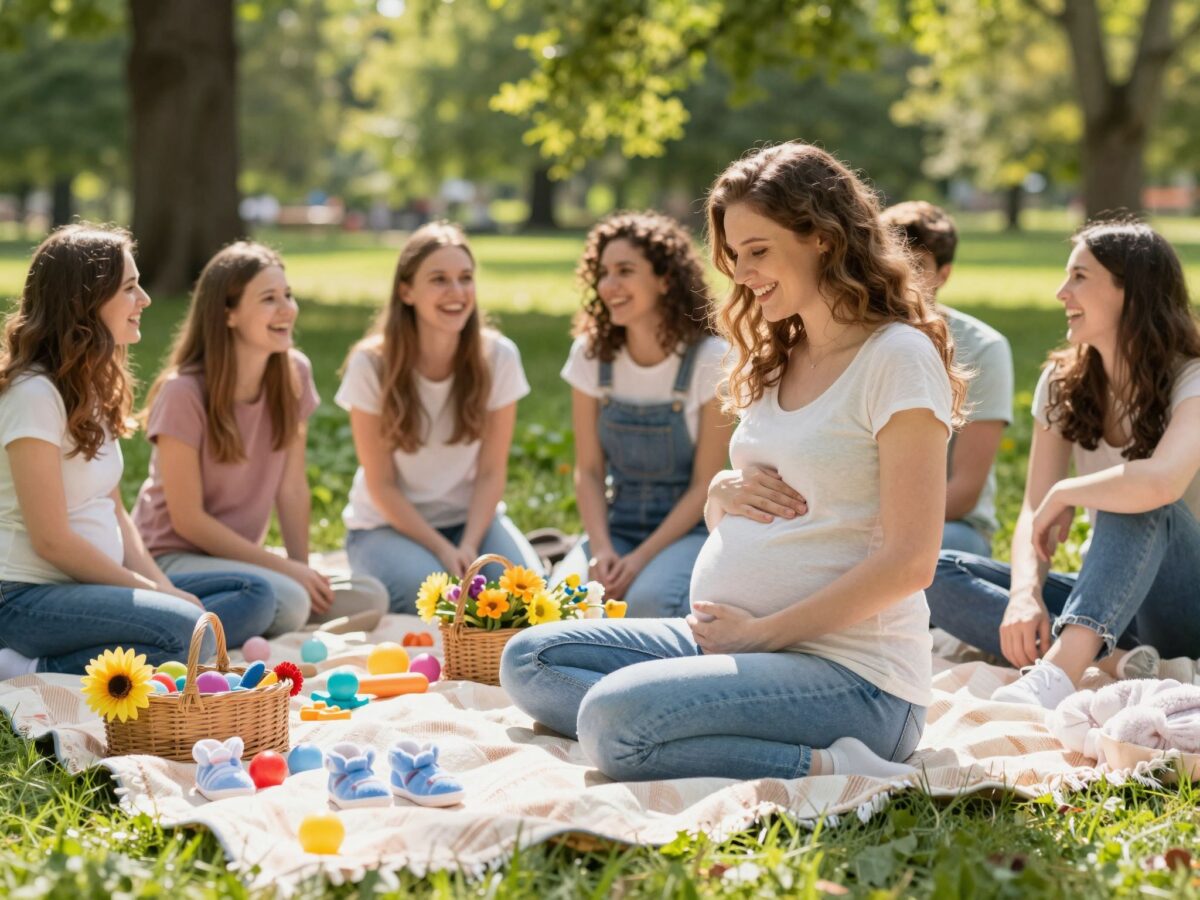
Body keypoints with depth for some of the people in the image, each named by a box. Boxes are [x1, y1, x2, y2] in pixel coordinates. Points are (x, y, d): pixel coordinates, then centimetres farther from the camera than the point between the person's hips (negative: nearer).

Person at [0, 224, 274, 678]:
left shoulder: (94, 386, 14)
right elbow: (52, 540, -16)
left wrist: (163, 587, 0)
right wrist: (151, 591, -9)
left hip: (95, 584, 10)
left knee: (254, 596, 1)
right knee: (185, 631, -31)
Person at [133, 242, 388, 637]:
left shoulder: (294, 374, -3)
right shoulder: (184, 393, -19)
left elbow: (292, 489, 2)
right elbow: (187, 519, -17)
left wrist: (302, 568, -8)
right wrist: (285, 568, -17)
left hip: (240, 554, 7)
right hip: (173, 556, -7)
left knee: (370, 600, -13)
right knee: (288, 604, -33)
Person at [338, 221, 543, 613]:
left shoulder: (498, 357, -9)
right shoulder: (371, 365, -15)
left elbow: (491, 471, -5)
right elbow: (381, 484, -11)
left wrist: (469, 545, -19)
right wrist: (442, 550, -20)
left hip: (470, 517, 2)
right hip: (388, 525, -2)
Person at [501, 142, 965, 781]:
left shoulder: (898, 358, -10)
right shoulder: (779, 359, 16)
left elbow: (908, 562, -16)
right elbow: (727, 521, 23)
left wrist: (759, 631, -16)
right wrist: (723, 496, -2)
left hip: (852, 673, -10)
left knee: (615, 719, -29)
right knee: (528, 661, 1)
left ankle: (828, 770, -18)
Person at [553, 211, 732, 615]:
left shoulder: (710, 360, -12)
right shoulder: (591, 354, -1)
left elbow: (705, 484, -10)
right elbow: (588, 469, 2)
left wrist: (641, 559, -18)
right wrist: (601, 549, -14)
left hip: (688, 527, -3)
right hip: (618, 524, 3)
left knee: (648, 601, -34)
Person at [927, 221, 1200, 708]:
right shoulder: (1064, 383, 3)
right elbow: (1035, 514, -4)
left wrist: (1064, 494, -22)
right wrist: (1025, 594, -24)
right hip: (1110, 597, 6)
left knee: (1140, 502, -37)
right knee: (940, 574, -16)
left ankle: (1060, 668, -51)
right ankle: (1109, 660, -34)